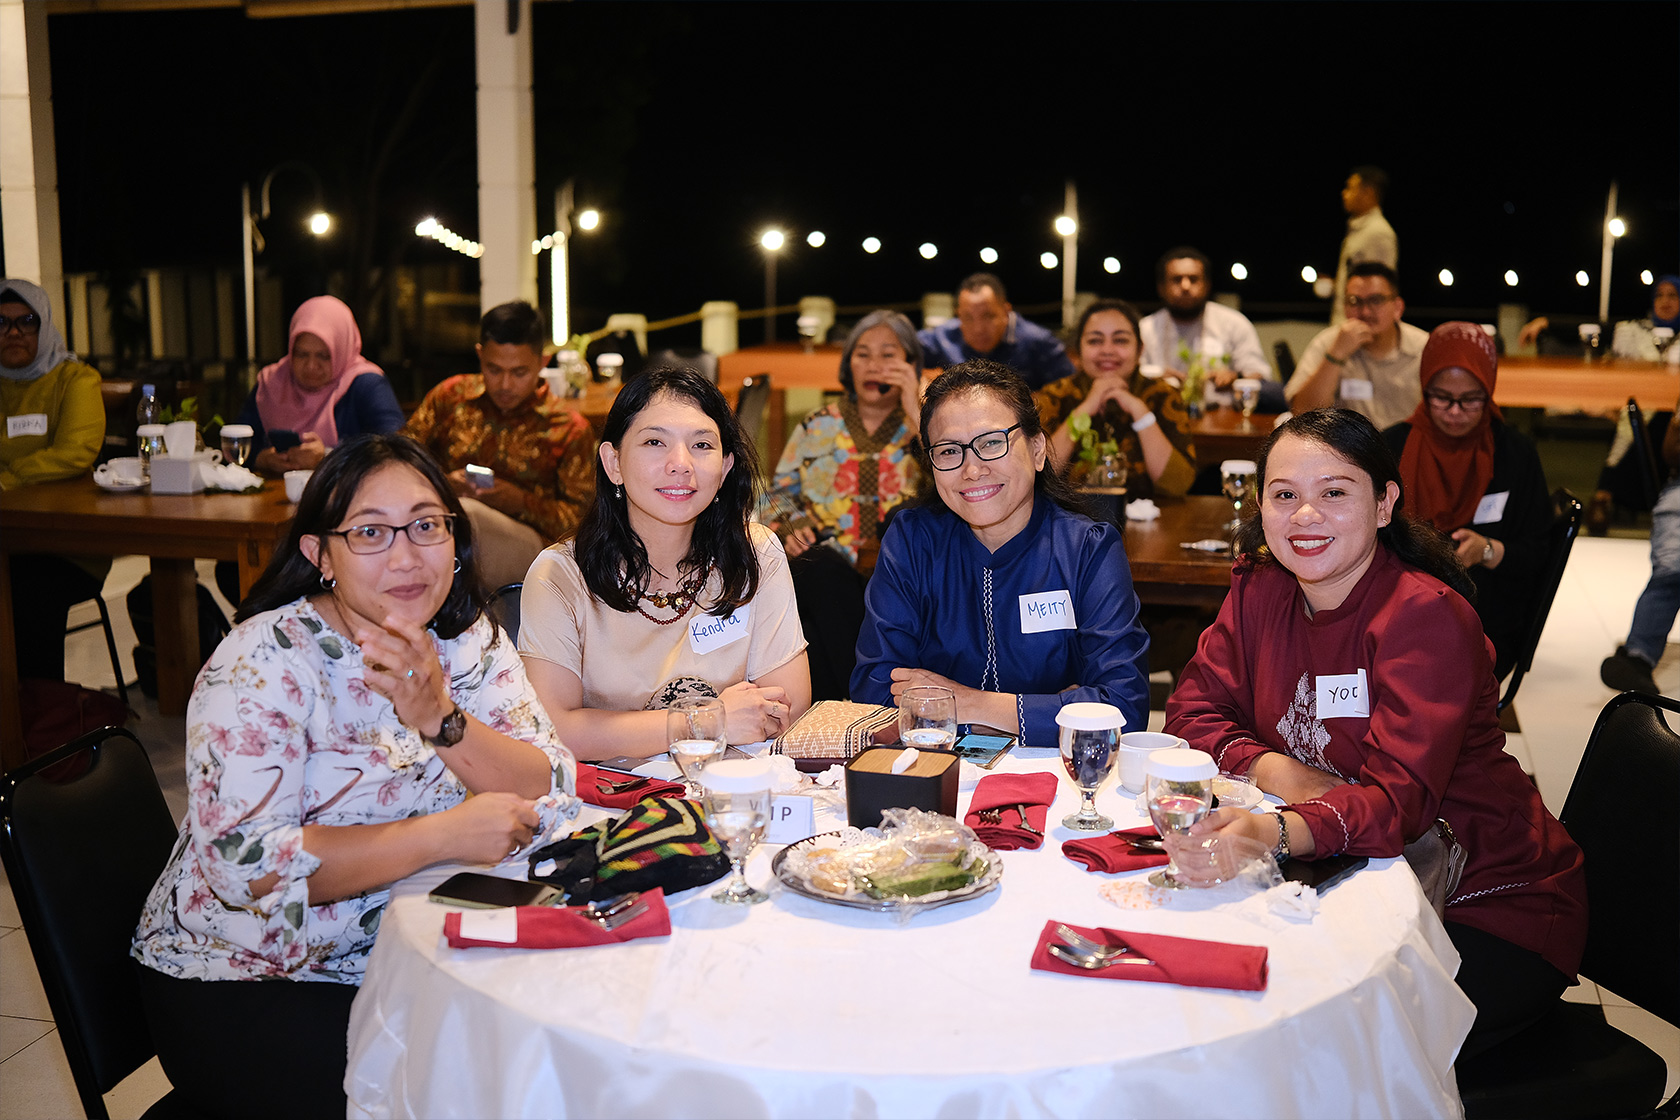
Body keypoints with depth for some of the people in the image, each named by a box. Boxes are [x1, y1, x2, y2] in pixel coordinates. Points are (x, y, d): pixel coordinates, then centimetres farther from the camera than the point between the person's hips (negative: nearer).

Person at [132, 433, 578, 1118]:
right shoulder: (268, 661, -16)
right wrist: (445, 835, -26)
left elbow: (550, 796, -10)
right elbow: (243, 861, -25)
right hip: (236, 984, -5)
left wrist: (439, 717, -27)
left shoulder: (470, 642, -1)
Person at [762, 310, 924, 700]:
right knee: (823, 572, -36)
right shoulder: (818, 426, 20)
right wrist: (790, 527, 0)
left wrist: (915, 410, -7)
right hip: (825, 572, 1)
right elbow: (779, 493, 22)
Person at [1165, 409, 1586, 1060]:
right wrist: (1272, 769, -19)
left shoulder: (1427, 616, -21)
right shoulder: (1260, 590, -1)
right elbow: (1194, 709, 3)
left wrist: (1271, 832, -51)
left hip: (1495, 914, -5)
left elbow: (1399, 798, -31)